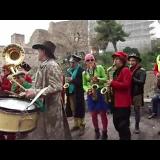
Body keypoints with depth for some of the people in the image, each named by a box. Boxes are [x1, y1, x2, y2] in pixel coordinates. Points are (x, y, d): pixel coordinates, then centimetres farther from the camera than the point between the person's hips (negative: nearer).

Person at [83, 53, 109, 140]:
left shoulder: (100, 68, -1)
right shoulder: (84, 73, 7)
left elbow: (105, 79, -4)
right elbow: (84, 84, 10)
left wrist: (98, 79, -22)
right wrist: (87, 89, -10)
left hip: (101, 93, -3)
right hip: (91, 94, 3)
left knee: (103, 113, 2)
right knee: (93, 114, 9)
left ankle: (104, 132, 17)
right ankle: (97, 131, 27)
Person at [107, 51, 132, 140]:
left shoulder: (126, 70, -11)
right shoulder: (117, 71, 18)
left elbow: (126, 85, -22)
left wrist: (112, 83, -18)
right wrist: (111, 84, 8)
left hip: (123, 103, -10)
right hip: (116, 102, 10)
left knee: (123, 125, -5)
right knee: (117, 123, 17)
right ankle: (122, 137, 32)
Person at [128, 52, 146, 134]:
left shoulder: (141, 70, -8)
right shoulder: (128, 70, 7)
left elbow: (141, 82, -20)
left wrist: (132, 78, -24)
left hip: (137, 94, -4)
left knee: (137, 110, 10)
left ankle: (137, 126, 25)